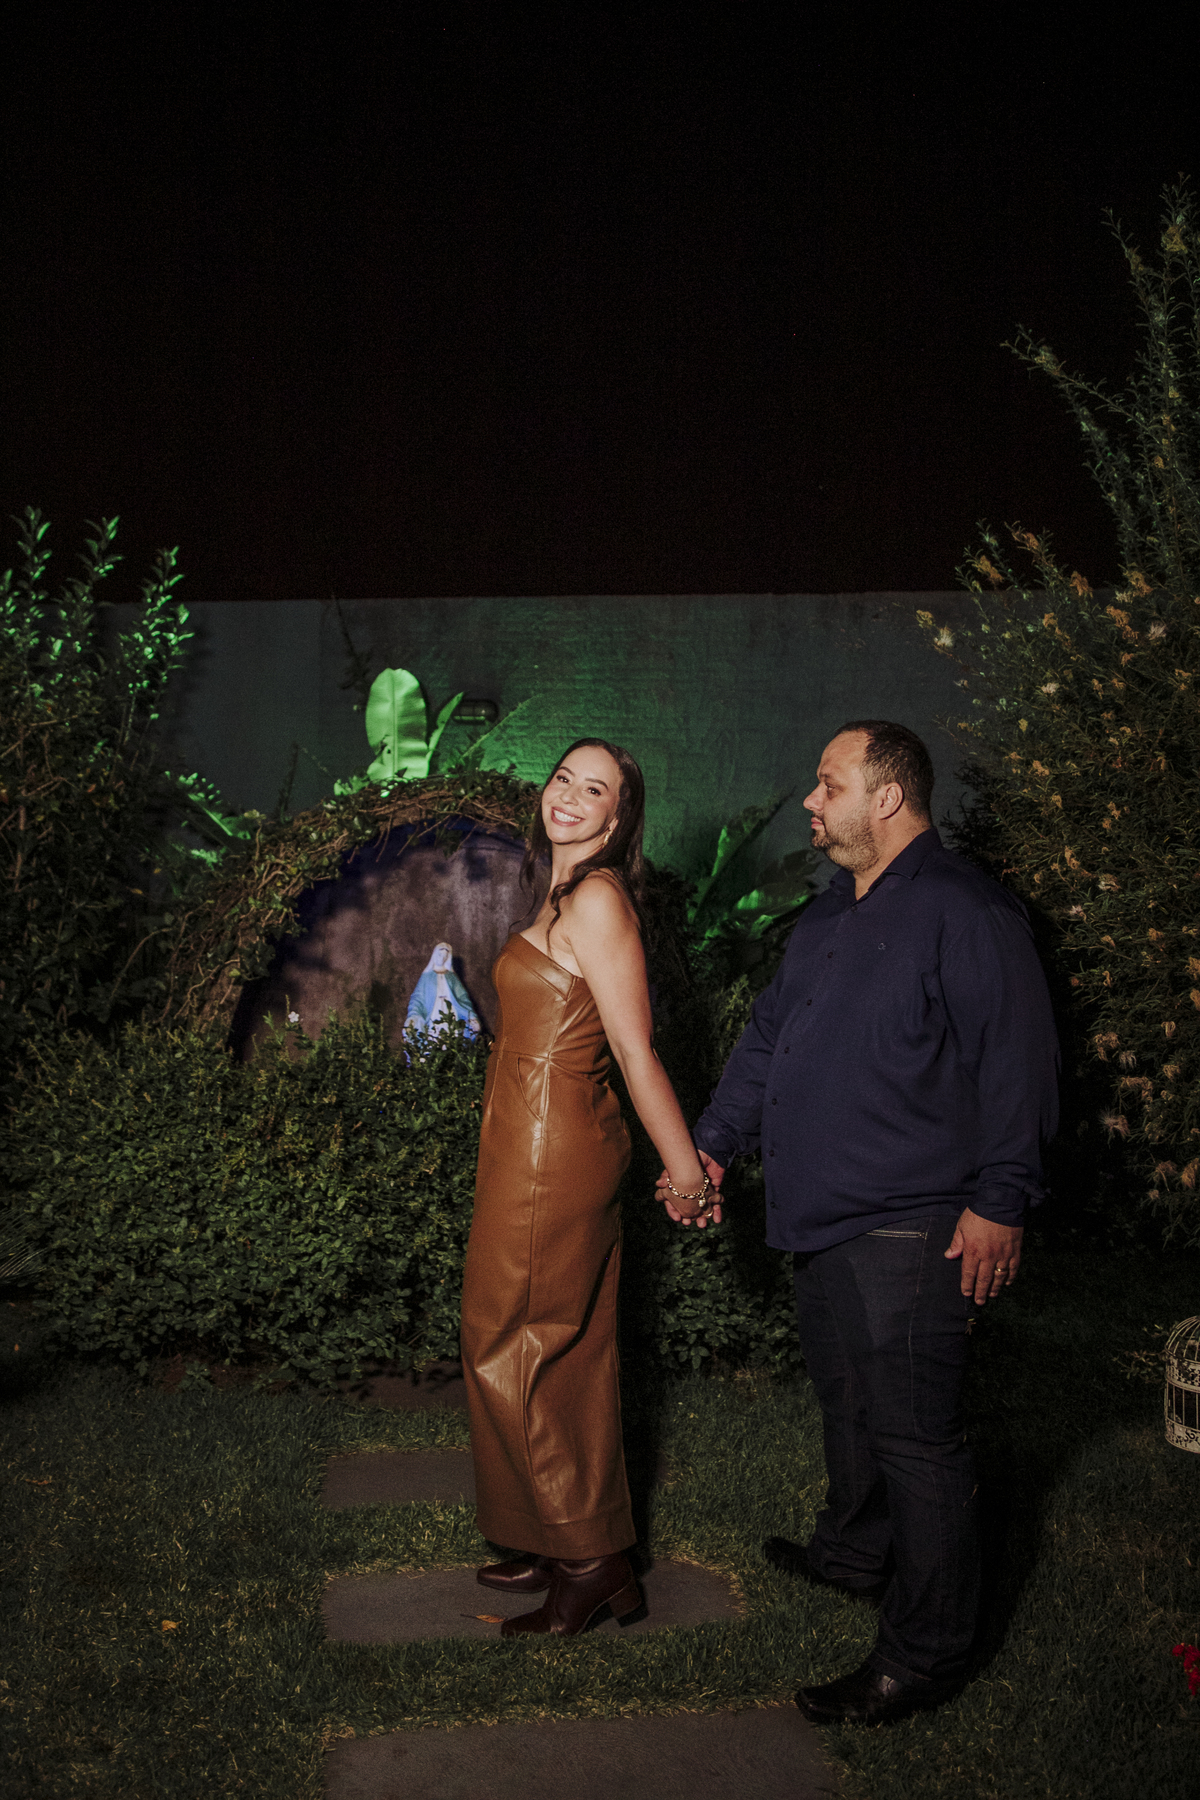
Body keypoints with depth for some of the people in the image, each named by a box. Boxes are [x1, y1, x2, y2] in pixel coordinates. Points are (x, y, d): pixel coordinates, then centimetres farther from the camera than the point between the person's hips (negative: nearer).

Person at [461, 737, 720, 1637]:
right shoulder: (569, 897, 11)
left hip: (547, 1153, -9)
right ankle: (575, 1546, 29)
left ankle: (591, 1562, 11)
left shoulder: (596, 899, -18)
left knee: (510, 1353, 1)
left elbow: (637, 1050, -18)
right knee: (570, 1353, 16)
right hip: (554, 1146, 9)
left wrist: (686, 1170, -17)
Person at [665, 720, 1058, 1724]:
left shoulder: (962, 911, -13)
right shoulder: (828, 918, 16)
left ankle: (925, 1654, 9)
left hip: (912, 1229, -9)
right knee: (847, 1402, 23)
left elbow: (1016, 1062, -16)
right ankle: (857, 1554, 43)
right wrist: (715, 1143, 16)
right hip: (825, 1221, 9)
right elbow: (767, 1039, 22)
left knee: (914, 1436, -2)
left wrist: (999, 1200, -18)